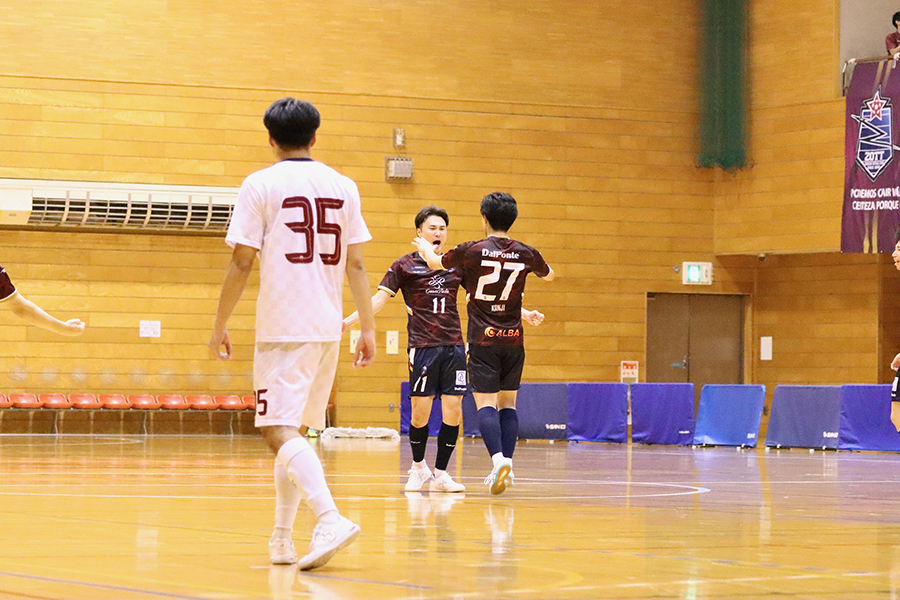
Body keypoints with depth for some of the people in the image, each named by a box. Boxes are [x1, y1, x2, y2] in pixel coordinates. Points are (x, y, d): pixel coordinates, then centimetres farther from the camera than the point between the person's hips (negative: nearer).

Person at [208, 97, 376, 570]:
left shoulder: (260, 185, -3)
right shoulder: (343, 186, 9)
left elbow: (242, 262, -6)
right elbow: (355, 264, 9)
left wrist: (220, 326, 1)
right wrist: (368, 328, 13)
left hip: (282, 330, -6)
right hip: (328, 328, 6)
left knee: (281, 432, -10)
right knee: (293, 431, 17)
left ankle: (330, 518, -30)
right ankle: (282, 538, 19)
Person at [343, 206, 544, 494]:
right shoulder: (405, 265, 2)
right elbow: (379, 299, 0)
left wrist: (524, 314, 12)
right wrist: (348, 321, -12)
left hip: (453, 346, 3)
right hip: (423, 347, -3)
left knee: (453, 411, -3)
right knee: (420, 413, -4)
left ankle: (440, 473, 9)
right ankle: (418, 467, 20)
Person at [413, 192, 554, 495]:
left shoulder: (472, 251, -8)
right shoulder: (525, 253, 0)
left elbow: (436, 263, 11)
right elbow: (549, 275, 22)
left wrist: (425, 247, 34)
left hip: (483, 339, -3)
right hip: (513, 338, 3)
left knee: (485, 403, -5)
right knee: (507, 403, 12)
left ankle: (498, 458, -24)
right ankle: (506, 463, 7)